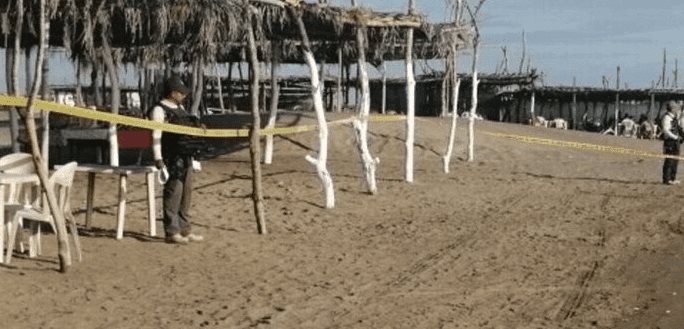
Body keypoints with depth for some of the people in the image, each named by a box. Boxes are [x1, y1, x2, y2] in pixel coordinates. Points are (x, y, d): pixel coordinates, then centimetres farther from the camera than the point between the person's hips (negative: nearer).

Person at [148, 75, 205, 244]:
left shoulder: (180, 108, 17)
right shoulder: (159, 110, -10)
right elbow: (156, 136, -16)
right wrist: (158, 158, -21)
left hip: (185, 156, 9)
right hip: (172, 158, -9)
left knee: (186, 192, 12)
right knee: (173, 192, -8)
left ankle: (185, 230, 20)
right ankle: (171, 232, -3)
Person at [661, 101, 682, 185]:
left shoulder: (675, 118, 15)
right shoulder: (667, 117, -15)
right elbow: (666, 130, -24)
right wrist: (676, 137, -24)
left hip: (675, 142, 10)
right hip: (669, 141, -10)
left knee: (675, 160, 14)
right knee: (669, 161, -6)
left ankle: (673, 179, 23)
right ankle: (666, 179, 0)